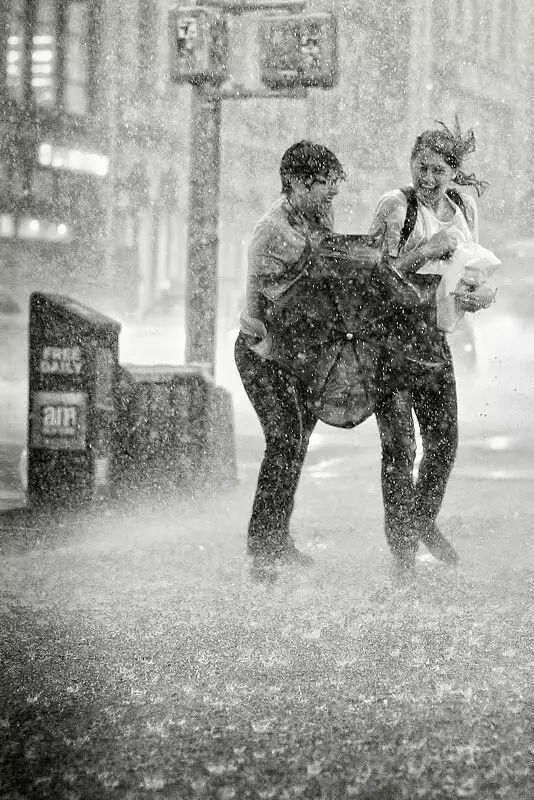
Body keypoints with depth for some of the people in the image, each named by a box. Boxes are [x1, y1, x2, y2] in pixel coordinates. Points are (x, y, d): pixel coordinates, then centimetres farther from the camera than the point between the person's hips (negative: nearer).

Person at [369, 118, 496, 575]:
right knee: (399, 444, -8)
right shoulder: (396, 205, -11)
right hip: (388, 332, -6)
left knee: (444, 440, 7)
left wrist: (483, 292, -7)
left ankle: (425, 522, 32)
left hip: (432, 333, 6)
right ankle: (402, 547, 2)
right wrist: (425, 251, -25)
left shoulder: (465, 204, 7)